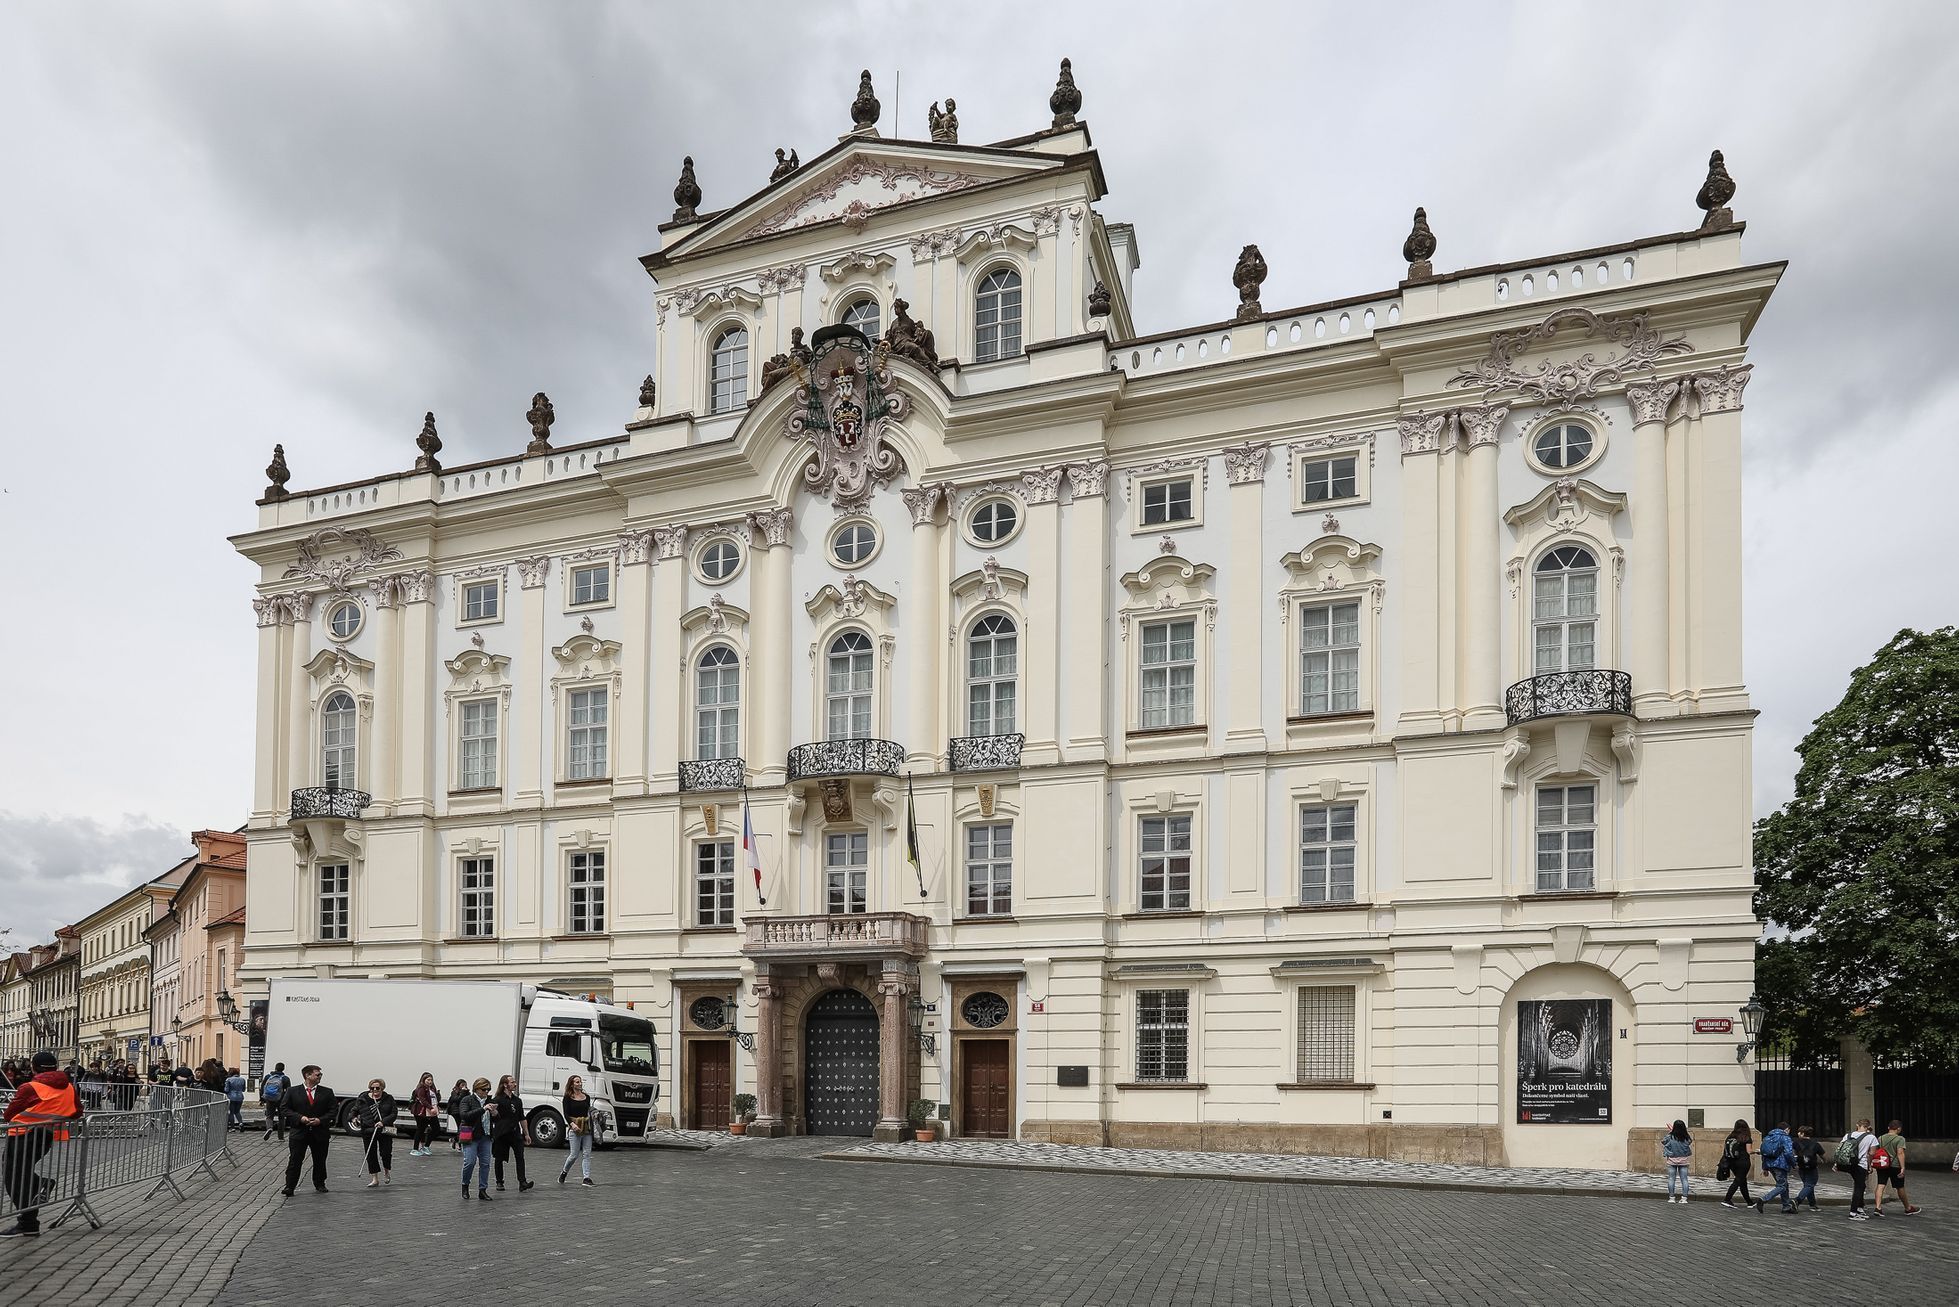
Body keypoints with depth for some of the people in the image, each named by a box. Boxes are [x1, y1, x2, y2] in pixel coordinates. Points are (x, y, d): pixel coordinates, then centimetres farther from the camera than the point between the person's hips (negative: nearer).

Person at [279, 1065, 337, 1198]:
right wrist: (300, 1118, -14)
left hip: (320, 1132, 2)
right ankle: (290, 1187, 0)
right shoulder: (292, 1092, 2)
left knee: (320, 1160, 10)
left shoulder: (327, 1092, 5)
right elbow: (285, 1109, -1)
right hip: (299, 1131, -2)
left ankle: (319, 1184, 26)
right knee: (295, 1160, -5)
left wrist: (320, 1120, -11)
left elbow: (333, 1110, 4)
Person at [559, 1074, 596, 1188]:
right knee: (574, 1155, -3)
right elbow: (566, 1114, -8)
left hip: (586, 1128, 4)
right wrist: (572, 1124, -25)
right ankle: (564, 1172, 23)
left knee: (587, 1154, -2)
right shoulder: (568, 1098, 0)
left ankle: (586, 1178, -3)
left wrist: (592, 1127, 17)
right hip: (574, 1128, -4)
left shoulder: (587, 1097, 13)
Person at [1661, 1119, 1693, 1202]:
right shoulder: (1686, 1138, -9)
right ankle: (1684, 1198, 4)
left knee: (1671, 1179, 6)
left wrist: (1669, 1132, 11)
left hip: (1672, 1161, -2)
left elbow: (1663, 1141, 3)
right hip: (1684, 1161, 2)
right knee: (1684, 1179, 7)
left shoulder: (1670, 1137, -14)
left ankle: (1671, 1197, 7)